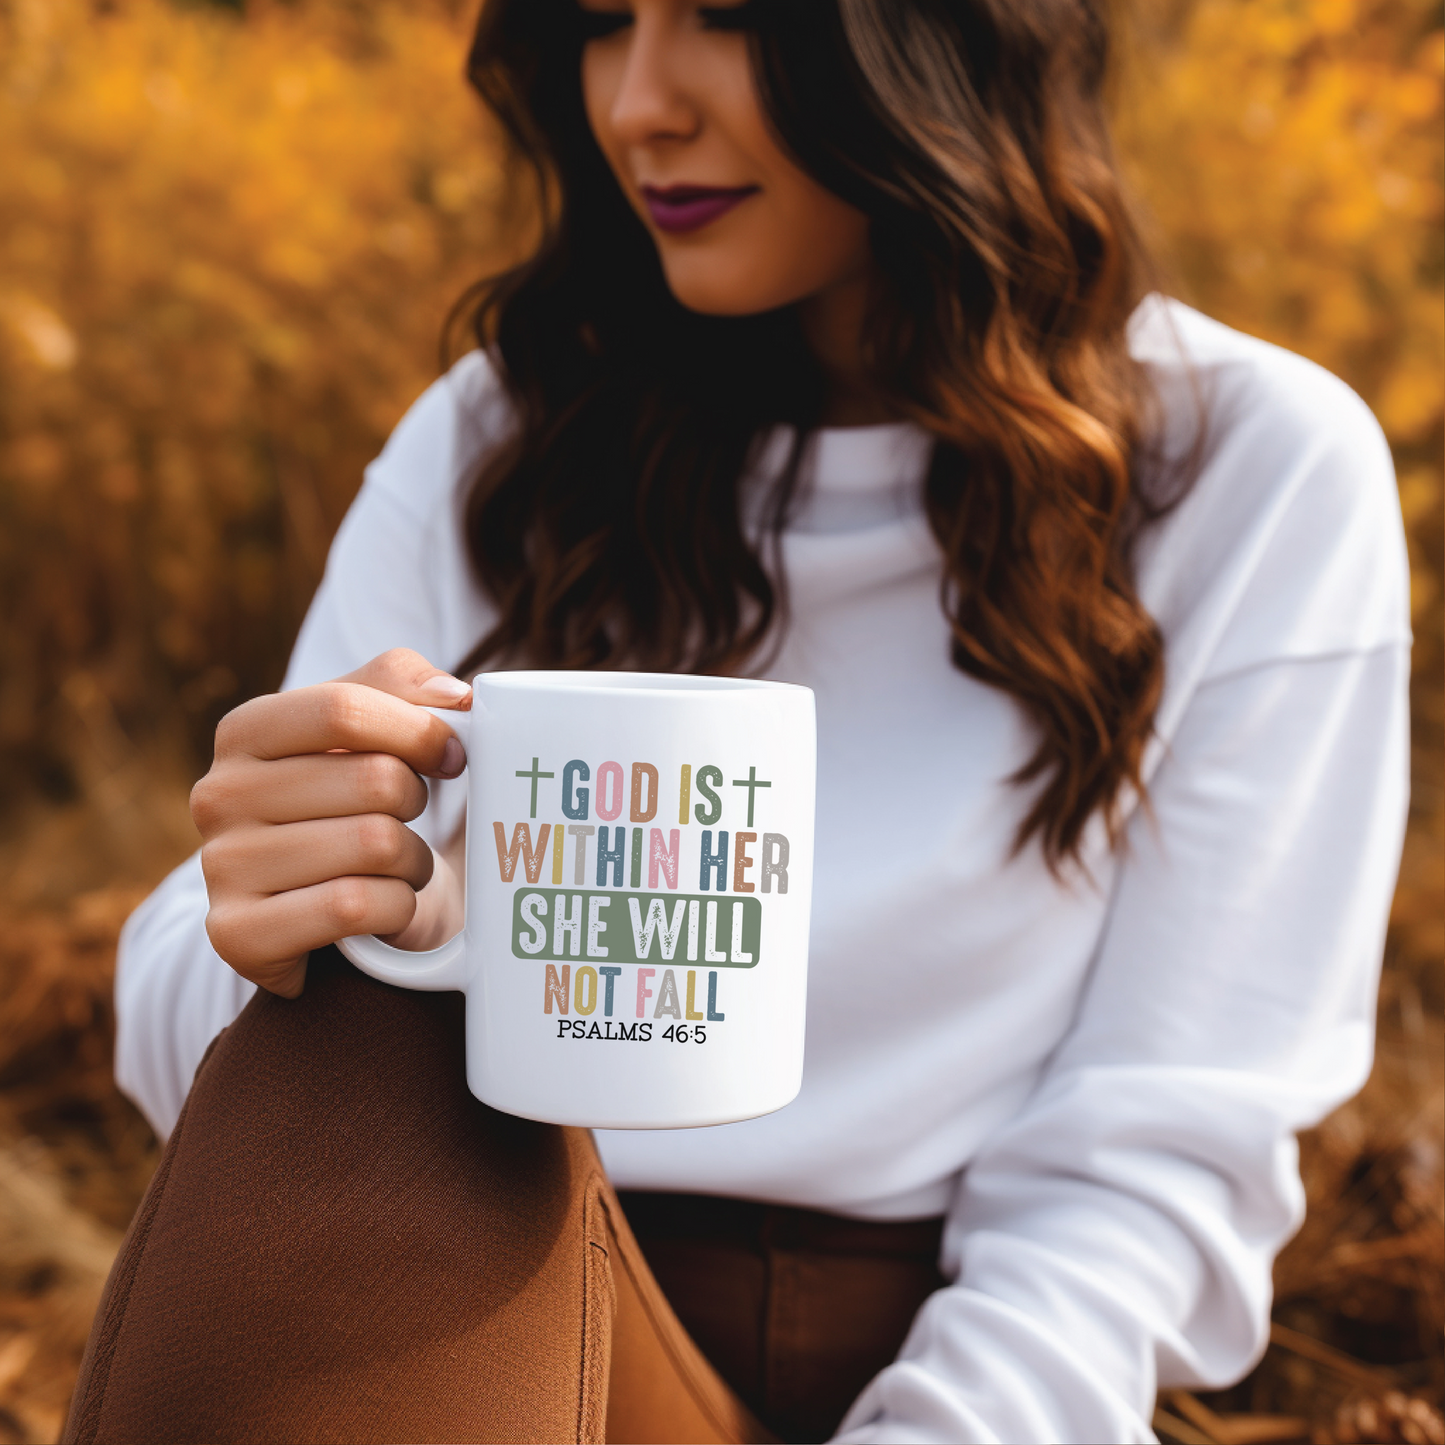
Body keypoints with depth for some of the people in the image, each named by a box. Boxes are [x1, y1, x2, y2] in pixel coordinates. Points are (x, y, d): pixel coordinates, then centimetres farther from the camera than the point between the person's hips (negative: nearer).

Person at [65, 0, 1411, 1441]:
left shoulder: (1258, 471, -1)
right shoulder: (491, 441, 6)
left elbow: (1169, 1157, -5)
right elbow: (190, 1016, 3)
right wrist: (288, 949, -20)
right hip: (483, 1312, 2)